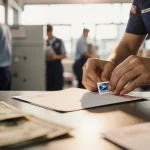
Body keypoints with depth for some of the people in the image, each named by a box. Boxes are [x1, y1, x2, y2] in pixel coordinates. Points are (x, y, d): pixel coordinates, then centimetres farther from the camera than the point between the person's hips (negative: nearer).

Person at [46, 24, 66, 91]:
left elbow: (64, 55, 2)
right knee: (48, 87, 6)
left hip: (57, 66, -2)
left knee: (58, 87, -1)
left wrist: (56, 57, -15)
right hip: (47, 66, 2)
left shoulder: (59, 41, 2)